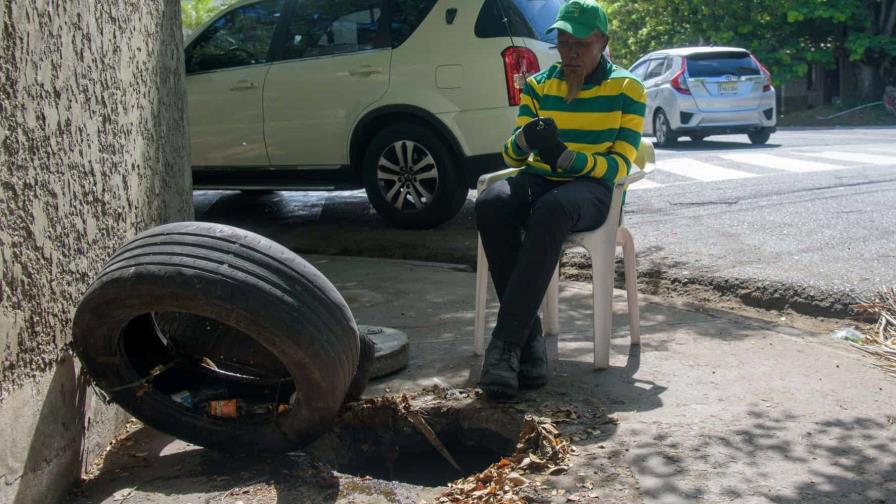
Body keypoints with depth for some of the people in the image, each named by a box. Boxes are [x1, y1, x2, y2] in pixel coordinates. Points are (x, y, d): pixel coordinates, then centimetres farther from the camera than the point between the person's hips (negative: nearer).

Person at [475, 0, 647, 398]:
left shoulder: (627, 89, 3)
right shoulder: (538, 85, 12)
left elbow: (620, 165, -5)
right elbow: (512, 157, 6)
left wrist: (565, 156, -24)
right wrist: (524, 141, -20)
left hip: (593, 188, -3)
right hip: (539, 181, 3)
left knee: (551, 210, -40)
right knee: (491, 203, -33)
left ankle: (506, 344, -39)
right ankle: (530, 337, -30)